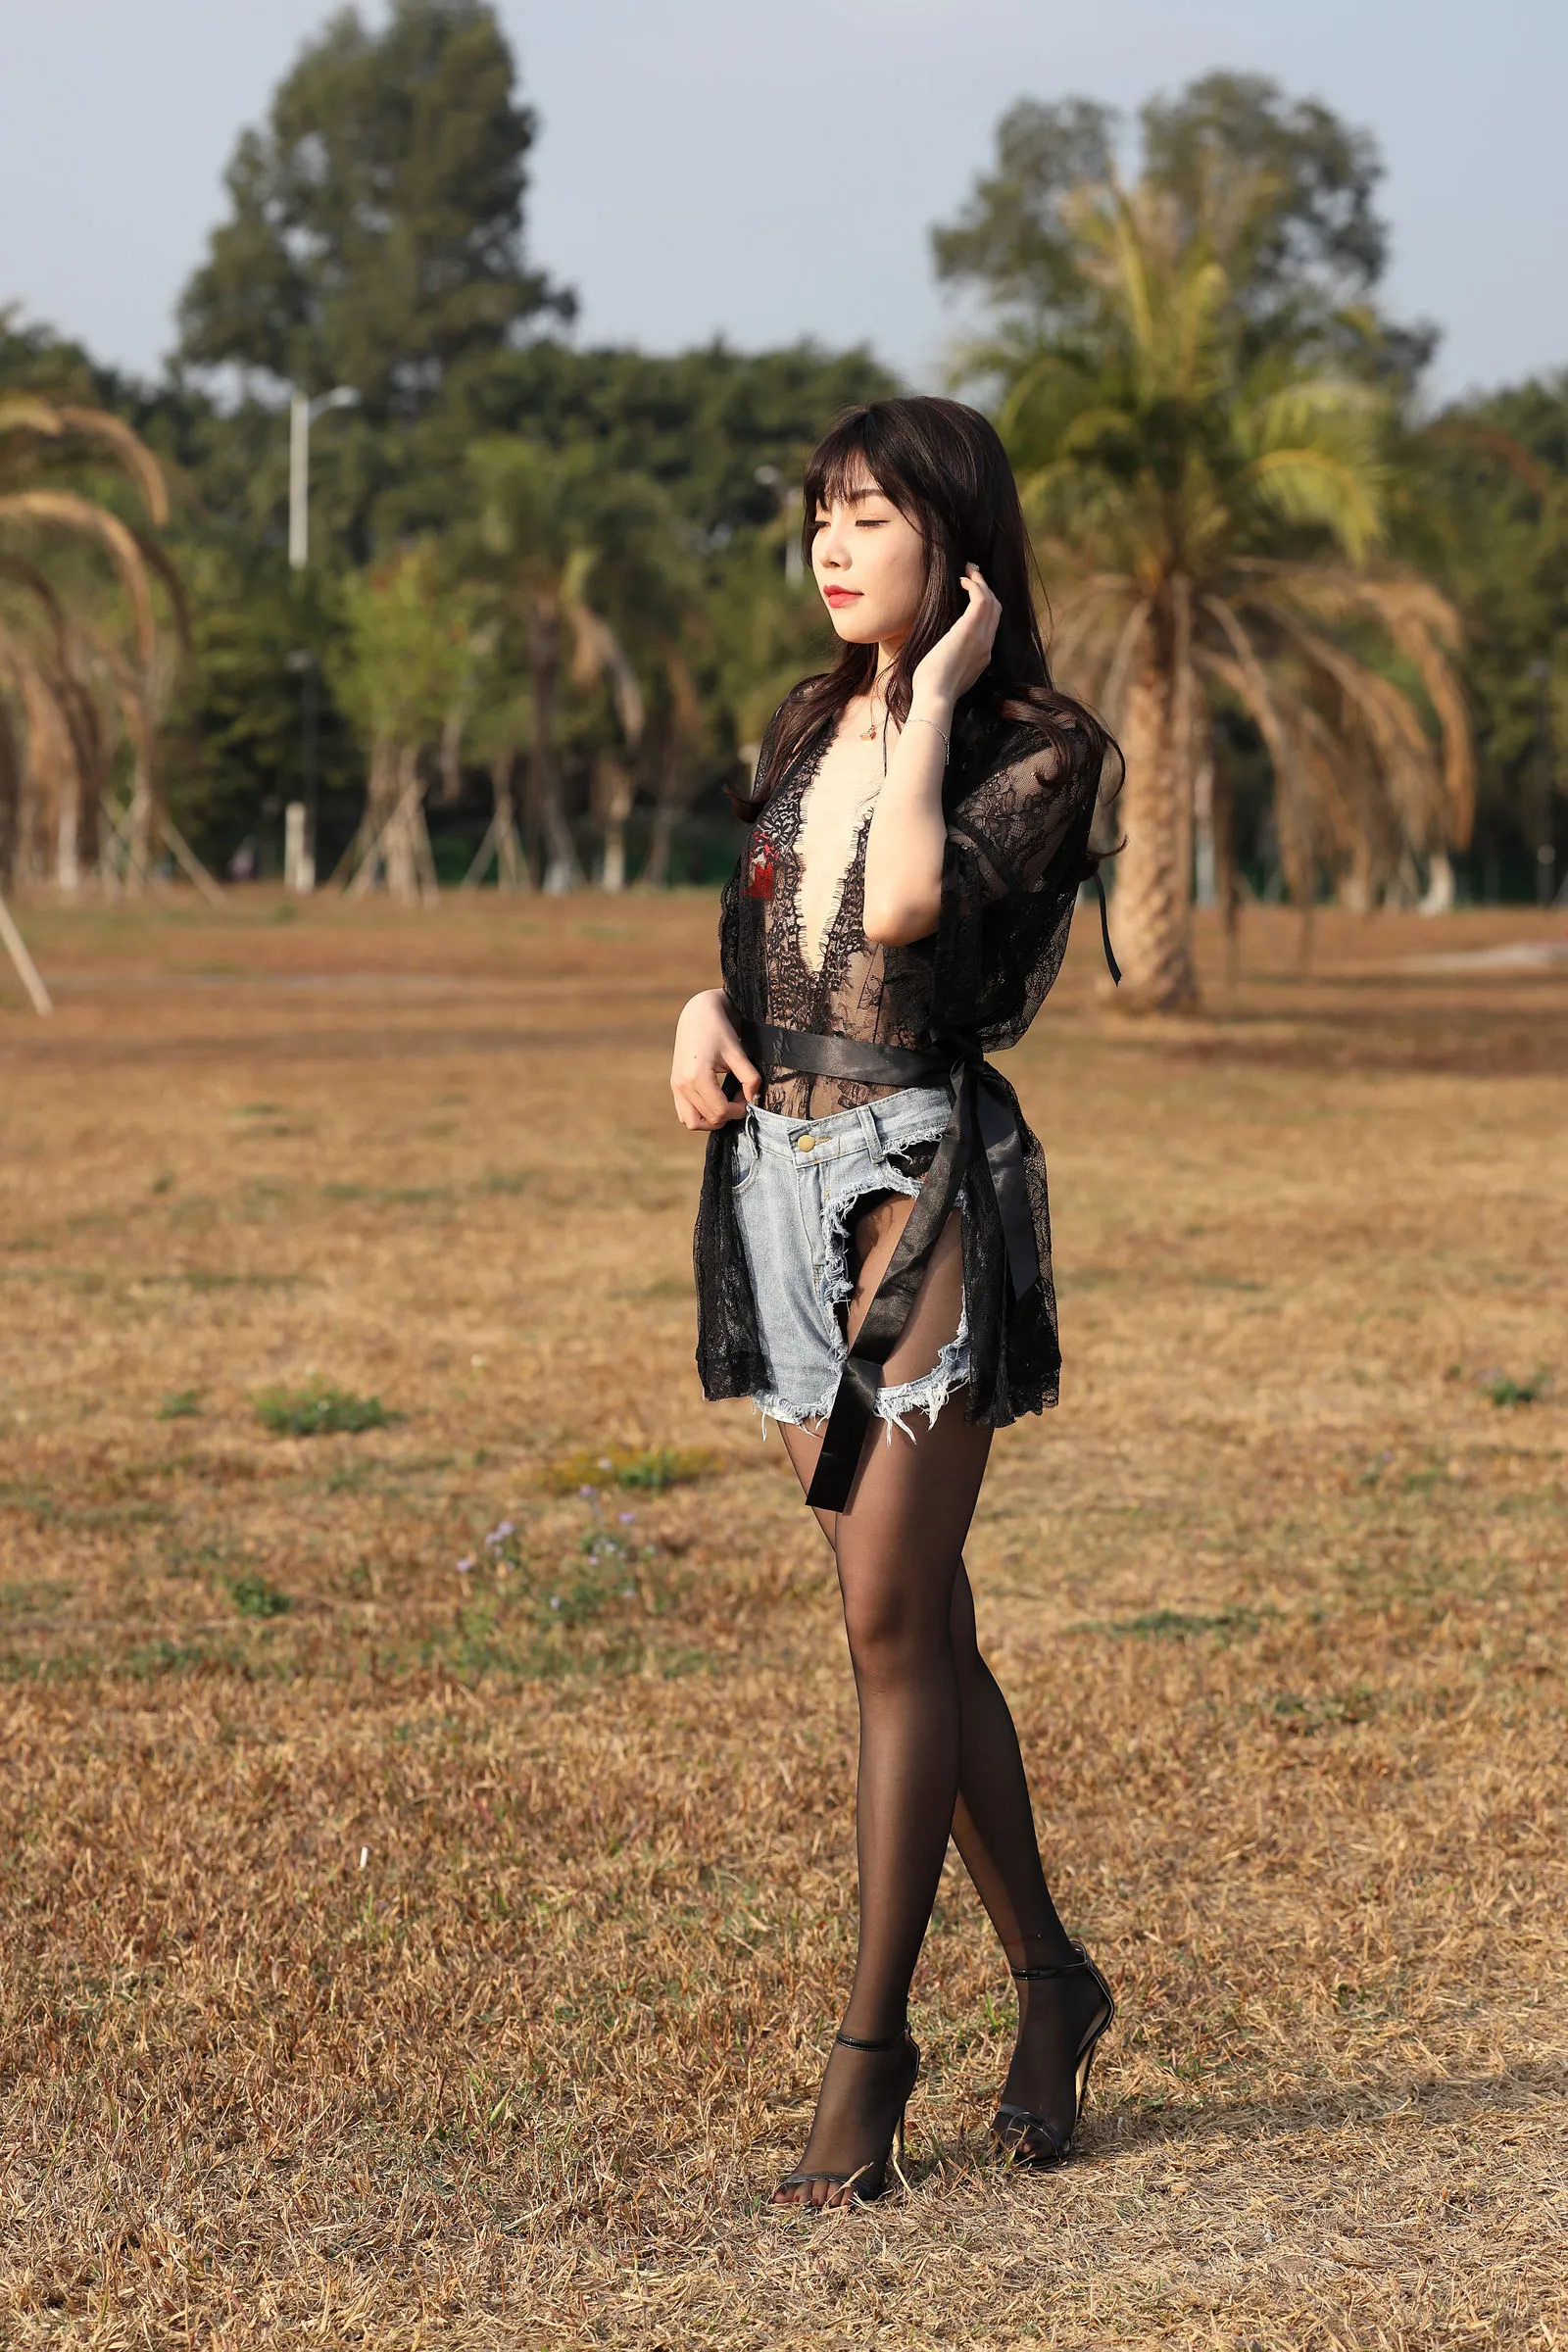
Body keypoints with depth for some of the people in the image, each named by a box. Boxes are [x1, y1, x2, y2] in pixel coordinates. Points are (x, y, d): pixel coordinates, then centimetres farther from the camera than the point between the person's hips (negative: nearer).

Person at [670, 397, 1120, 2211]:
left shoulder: (1036, 750, -7)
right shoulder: (805, 728, 13)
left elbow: (905, 908, -25)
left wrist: (936, 694, -14)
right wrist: (705, 1011, 2)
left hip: (920, 1186, -7)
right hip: (780, 1181, 7)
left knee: (892, 1621, -7)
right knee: (917, 1621, 11)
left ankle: (871, 2041, 2)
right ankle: (1047, 1974, 25)